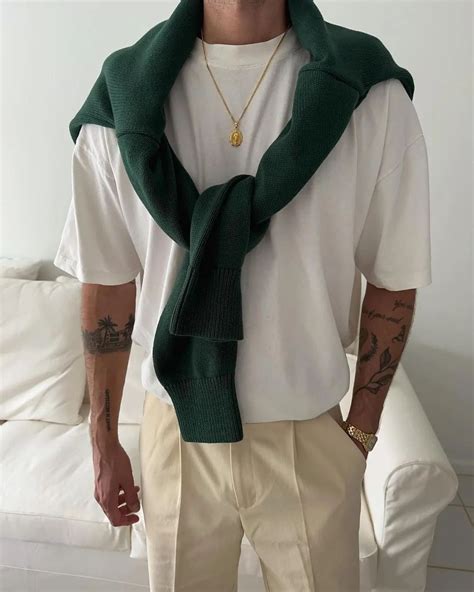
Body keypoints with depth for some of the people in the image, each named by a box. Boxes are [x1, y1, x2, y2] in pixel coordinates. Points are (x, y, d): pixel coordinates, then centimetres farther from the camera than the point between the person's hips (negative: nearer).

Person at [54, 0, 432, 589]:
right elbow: (108, 283, -1)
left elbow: (391, 281, -2)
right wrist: (104, 444, 5)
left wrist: (361, 430, 2)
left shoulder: (375, 99, -8)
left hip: (309, 434, 0)